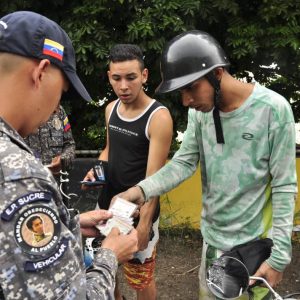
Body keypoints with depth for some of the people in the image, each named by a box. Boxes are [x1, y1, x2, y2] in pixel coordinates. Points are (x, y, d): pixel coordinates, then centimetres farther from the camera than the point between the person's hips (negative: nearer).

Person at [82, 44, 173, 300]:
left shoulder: (158, 117, -19)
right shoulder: (111, 108, 2)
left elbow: (154, 178, -21)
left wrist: (144, 224, -25)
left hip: (138, 210, -7)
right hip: (107, 202, 7)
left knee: (141, 278, 10)